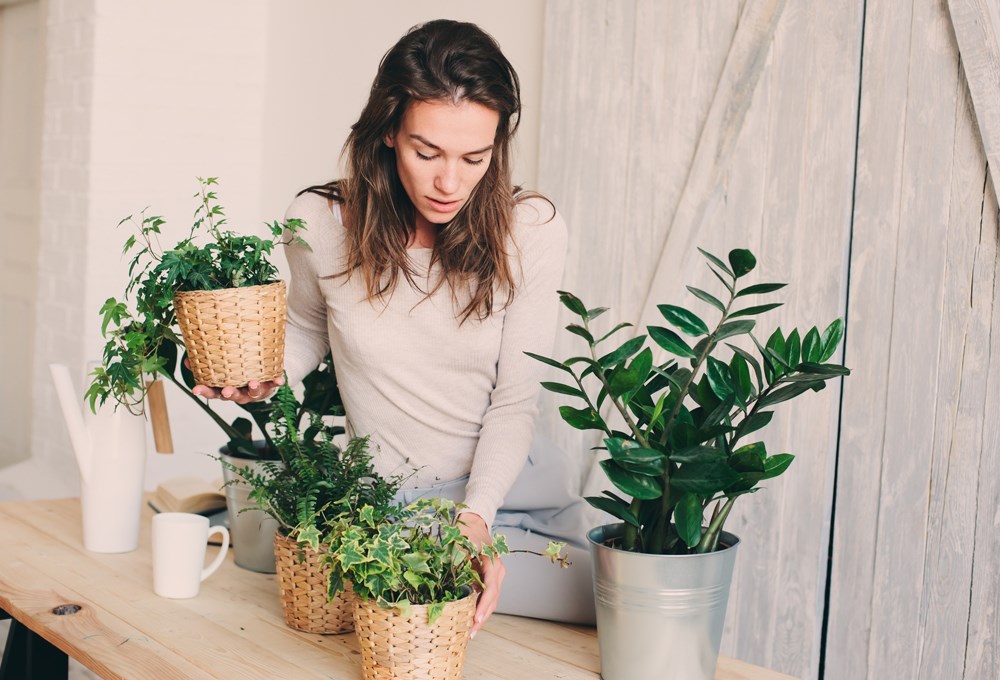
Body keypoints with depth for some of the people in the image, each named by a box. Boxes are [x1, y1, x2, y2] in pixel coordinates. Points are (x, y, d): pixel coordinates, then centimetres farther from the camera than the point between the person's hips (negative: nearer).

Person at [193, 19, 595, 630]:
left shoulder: (530, 231, -14)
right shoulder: (322, 222, -12)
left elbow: (514, 402, -12)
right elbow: (308, 329, 12)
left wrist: (477, 515, -27)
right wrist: (263, 377, -9)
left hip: (513, 483, 2)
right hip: (397, 501, -2)